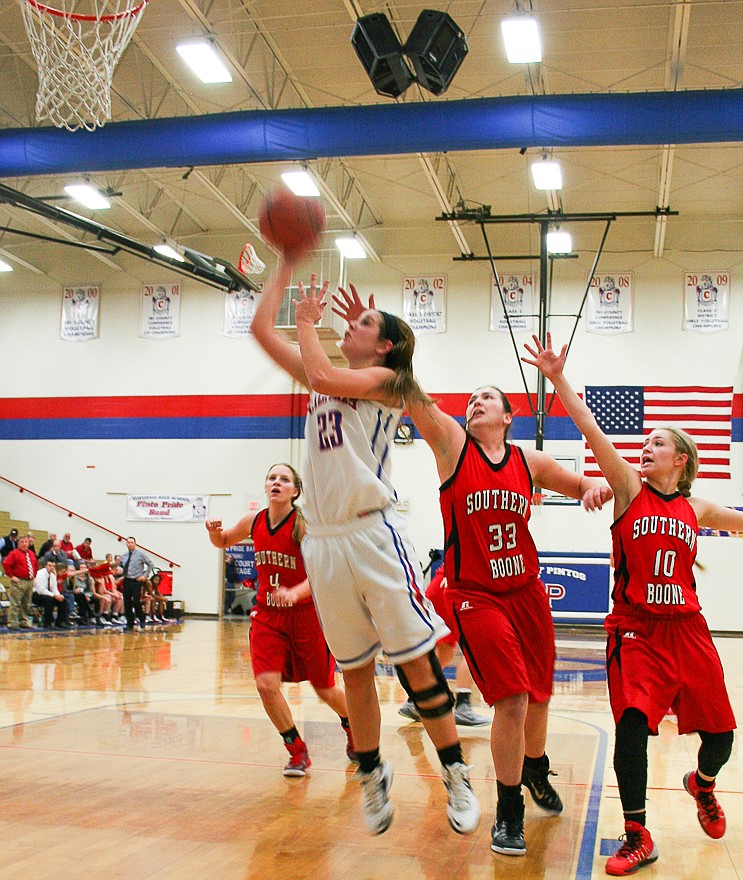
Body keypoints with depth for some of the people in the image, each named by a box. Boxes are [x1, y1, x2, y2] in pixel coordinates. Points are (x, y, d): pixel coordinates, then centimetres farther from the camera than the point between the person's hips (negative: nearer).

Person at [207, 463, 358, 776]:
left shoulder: (304, 524, -17)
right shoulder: (254, 522, -2)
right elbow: (223, 541, 17)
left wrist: (294, 594, -42)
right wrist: (214, 532, -6)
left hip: (305, 612, -3)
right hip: (267, 614, 4)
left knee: (325, 689, 9)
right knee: (266, 685, -13)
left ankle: (352, 730, 42)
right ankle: (297, 752, 7)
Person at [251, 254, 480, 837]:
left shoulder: (385, 380, 0)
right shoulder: (325, 380, 19)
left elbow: (323, 377, -18)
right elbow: (262, 329, 18)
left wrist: (308, 322, -2)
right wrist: (287, 264, 17)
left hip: (374, 533, -6)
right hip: (324, 542, 6)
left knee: (416, 661, -3)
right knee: (355, 672, 13)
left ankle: (456, 776, 8)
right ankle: (373, 774, 27)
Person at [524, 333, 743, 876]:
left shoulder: (697, 509, 9)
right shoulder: (630, 490, 0)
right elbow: (593, 432, -11)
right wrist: (558, 379, -19)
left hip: (687, 628, 3)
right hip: (636, 628, -3)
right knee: (632, 724, -16)